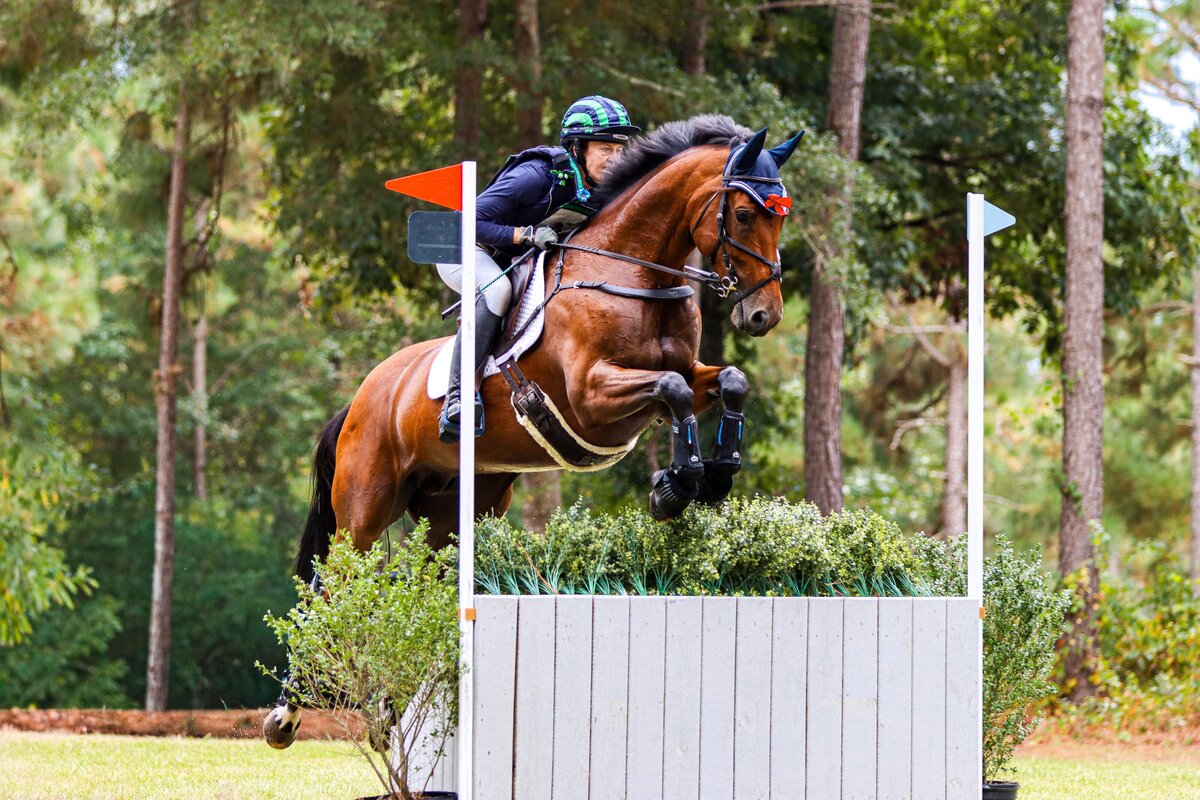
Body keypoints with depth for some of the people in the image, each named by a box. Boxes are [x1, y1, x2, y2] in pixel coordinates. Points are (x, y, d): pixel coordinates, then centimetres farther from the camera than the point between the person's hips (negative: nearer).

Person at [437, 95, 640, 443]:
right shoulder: (537, 176, -29)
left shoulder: (602, 189, -8)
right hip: (468, 250, -8)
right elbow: (469, 221, -28)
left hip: (517, 263, 8)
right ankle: (458, 396, -39)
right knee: (497, 288, -37)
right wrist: (526, 234, -37)